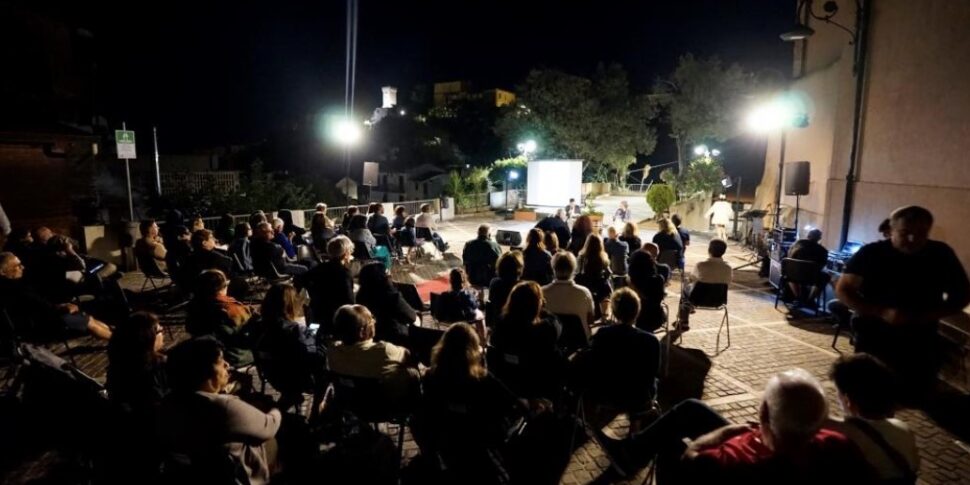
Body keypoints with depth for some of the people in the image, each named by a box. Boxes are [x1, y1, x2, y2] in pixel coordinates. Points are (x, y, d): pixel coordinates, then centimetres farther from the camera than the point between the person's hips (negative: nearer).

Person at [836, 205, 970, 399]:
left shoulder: (942, 255, -3)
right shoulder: (872, 253, -9)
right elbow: (843, 290, -7)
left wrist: (930, 315, -14)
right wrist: (882, 312, -21)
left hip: (920, 342, 3)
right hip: (874, 338, -2)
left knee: (919, 394, 9)